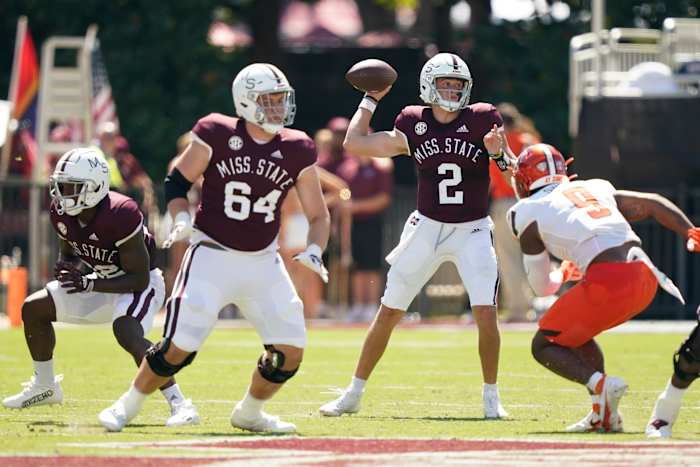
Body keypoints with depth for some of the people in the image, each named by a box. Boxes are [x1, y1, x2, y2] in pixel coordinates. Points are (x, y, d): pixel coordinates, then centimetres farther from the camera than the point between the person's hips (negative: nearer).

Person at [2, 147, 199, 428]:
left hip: (141, 285, -8)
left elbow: (139, 279, -28)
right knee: (33, 309, 7)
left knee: (127, 334, -37)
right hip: (106, 283, 8)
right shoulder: (63, 213, -11)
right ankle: (45, 386, 26)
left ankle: (179, 404, -33)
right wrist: (66, 266, -15)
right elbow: (70, 252, 10)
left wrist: (89, 284, -33)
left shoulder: (120, 216, -33)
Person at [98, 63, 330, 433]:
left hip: (263, 262, 4)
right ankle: (128, 406, 10)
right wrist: (181, 220, -17)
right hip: (212, 257, -4)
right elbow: (177, 182, 1)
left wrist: (314, 252, -11)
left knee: (290, 352, -3)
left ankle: (249, 413, 22)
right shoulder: (217, 136, -10)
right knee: (179, 347, -12)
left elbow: (318, 215, 7)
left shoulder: (296, 151, 0)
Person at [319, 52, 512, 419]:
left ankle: (491, 398, -1)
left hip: (472, 231, -2)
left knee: (485, 313, -16)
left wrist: (500, 155, -24)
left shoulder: (482, 121, -6)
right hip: (427, 227, 2)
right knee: (388, 313, 4)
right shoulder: (414, 126, -2)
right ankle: (353, 394, 15)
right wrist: (371, 99, 10)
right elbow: (354, 144, 4)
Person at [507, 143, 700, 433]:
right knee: (576, 334, 28)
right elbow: (654, 205, 19)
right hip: (645, 277, 7)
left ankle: (600, 384, -17)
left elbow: (542, 287, 18)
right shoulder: (594, 188, 28)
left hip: (607, 281, -7)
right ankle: (603, 415, 16)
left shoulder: (529, 212, 12)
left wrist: (563, 273, 39)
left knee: (545, 346, 10)